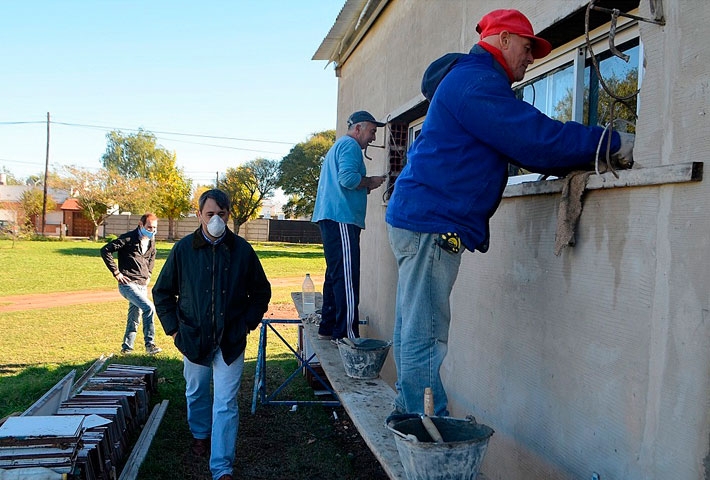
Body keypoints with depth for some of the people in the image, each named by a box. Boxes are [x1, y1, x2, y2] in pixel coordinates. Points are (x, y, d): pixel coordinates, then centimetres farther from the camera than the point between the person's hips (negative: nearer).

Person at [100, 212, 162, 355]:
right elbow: (105, 250, -16)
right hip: (128, 284, -7)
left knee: (134, 318, 12)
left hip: (142, 285, 8)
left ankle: (126, 347, 26)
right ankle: (149, 344, -13)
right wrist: (116, 272, -16)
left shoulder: (151, 241, 10)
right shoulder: (129, 238, -13)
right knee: (149, 308, -21)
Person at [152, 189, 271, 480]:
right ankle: (201, 434, 49)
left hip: (231, 341, -1)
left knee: (226, 404, -2)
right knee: (196, 393, 21)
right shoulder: (183, 249, -5)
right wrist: (173, 327, -1)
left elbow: (261, 292, 6)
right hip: (194, 338, 2)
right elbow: (162, 292, 5)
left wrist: (248, 323, -1)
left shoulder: (242, 250, -5)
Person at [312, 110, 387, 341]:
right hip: (341, 218, -11)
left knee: (335, 274, 13)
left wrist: (366, 187, 19)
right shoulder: (350, 145, -5)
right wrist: (370, 182, -3)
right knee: (347, 276, -13)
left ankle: (328, 327, 18)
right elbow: (348, 178, -20)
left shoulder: (338, 146, 28)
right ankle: (346, 333, -14)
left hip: (330, 218, 11)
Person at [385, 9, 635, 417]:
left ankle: (410, 412, 23)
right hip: (433, 222, -11)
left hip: (424, 219, 11)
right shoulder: (477, 82, -10)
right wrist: (613, 143, -8)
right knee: (424, 337, -9)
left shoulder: (474, 80, 26)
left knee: (414, 330, 13)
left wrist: (581, 161, 12)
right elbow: (535, 139, -18)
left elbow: (520, 147, 23)